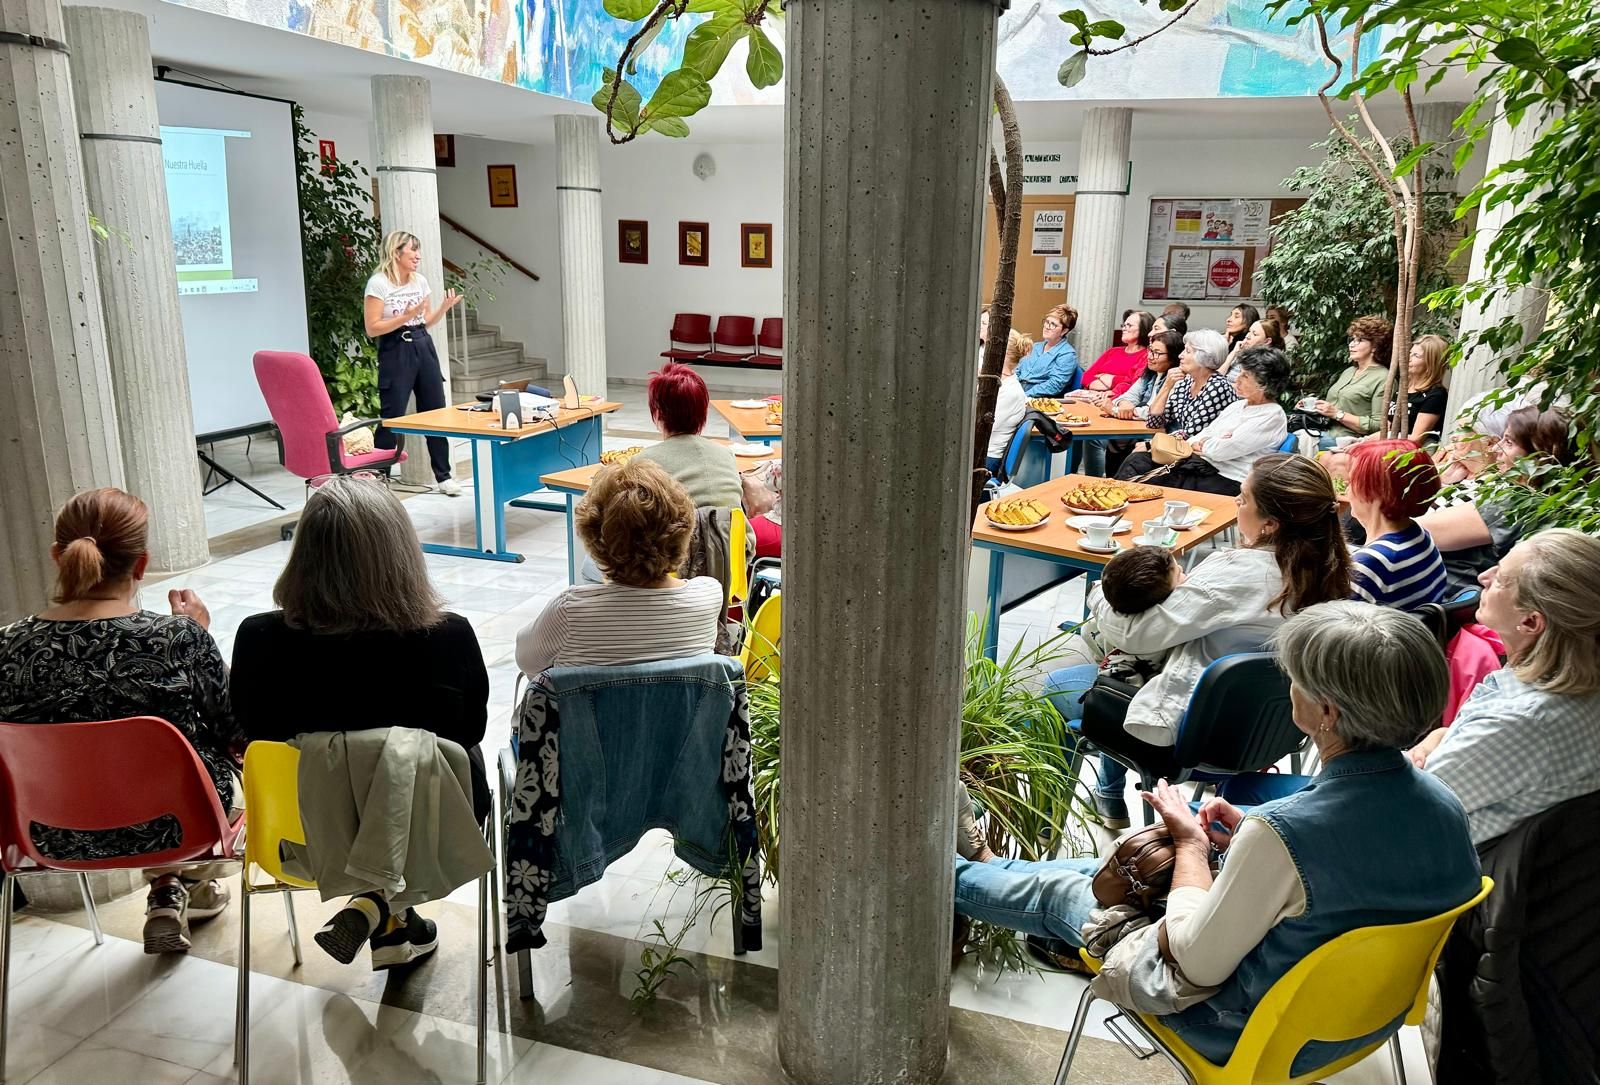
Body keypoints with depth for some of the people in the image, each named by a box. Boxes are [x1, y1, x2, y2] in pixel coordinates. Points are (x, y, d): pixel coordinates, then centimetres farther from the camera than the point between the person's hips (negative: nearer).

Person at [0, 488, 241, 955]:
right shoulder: (178, 638, -26)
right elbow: (231, 730, -10)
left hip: (58, 839, 4)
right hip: (170, 824, -3)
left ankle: (166, 894, 40)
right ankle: (185, 880, 36)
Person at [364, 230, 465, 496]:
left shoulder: (420, 281, 10)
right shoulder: (378, 283, -9)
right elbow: (372, 328, -12)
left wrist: (444, 307, 2)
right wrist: (405, 317, -21)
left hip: (424, 347, 6)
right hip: (395, 352, -6)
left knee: (436, 412, 7)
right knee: (392, 417, -6)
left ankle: (443, 476, 16)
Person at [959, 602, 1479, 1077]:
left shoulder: (1282, 832, -40)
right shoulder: (1444, 806, -16)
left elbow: (1198, 963, -25)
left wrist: (1190, 844, -10)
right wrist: (1247, 840, 0)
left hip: (1256, 1034, -7)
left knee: (1056, 891, 16)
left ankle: (953, 877, 49)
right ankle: (985, 865, 54)